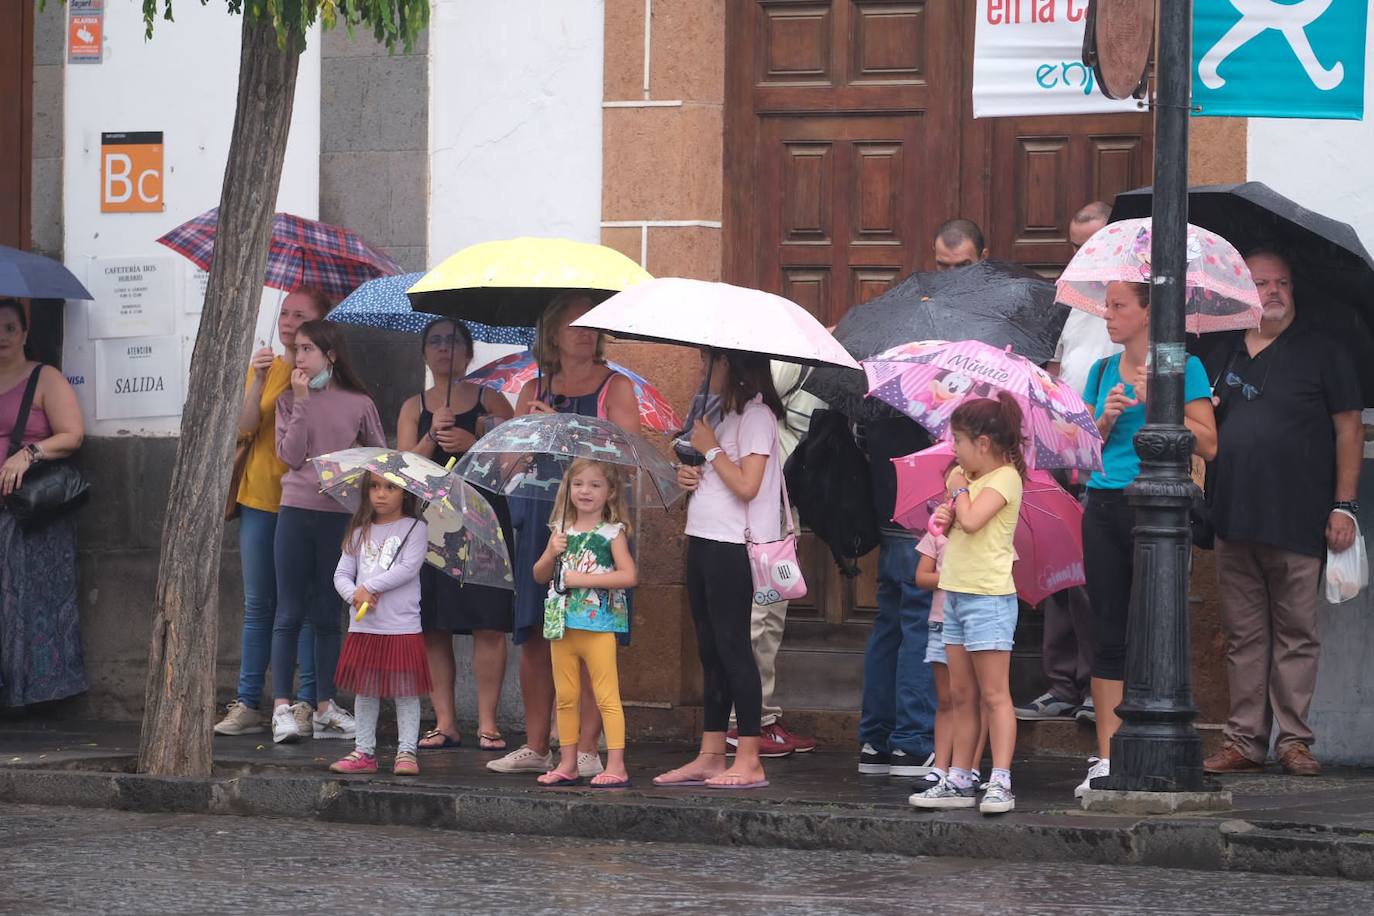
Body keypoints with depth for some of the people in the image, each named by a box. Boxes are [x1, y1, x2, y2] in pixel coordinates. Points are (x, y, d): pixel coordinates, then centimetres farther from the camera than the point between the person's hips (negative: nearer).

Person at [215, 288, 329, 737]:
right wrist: (259, 380, -13)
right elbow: (246, 427, 0)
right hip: (260, 496, 4)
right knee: (257, 605, 6)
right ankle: (247, 704, 8)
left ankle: (307, 704, 0)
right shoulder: (264, 367, 12)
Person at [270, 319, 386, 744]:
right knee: (289, 613, -1)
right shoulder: (290, 401, 6)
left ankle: (325, 706, 12)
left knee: (327, 615, 7)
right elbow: (290, 455, -7)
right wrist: (302, 402, -10)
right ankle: (282, 706, -2)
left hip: (339, 515, 0)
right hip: (296, 512, 0)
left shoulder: (358, 404, 4)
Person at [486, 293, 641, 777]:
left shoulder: (616, 388, 3)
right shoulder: (535, 391, 15)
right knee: (535, 634, 3)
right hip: (540, 516, 4)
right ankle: (535, 746, 10)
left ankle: (587, 749, -5)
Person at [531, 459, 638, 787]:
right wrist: (552, 553, -3)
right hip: (562, 625, 6)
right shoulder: (562, 531, 13)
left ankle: (616, 766, -10)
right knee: (565, 697, 10)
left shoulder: (612, 532, -3)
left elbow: (628, 575, -14)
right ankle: (568, 765, 16)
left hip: (599, 624, -6)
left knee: (607, 697, -8)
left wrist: (582, 579, -16)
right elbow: (539, 575, 17)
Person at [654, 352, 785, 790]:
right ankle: (710, 757, 13)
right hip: (704, 541, 9)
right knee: (711, 650, 10)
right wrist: (689, 475, 6)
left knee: (732, 646, -9)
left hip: (732, 547, -9)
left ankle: (749, 761, -7)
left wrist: (710, 448, -10)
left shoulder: (755, 414, -10)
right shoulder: (724, 413, 18)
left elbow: (747, 486, -19)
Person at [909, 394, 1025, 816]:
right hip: (957, 592, 9)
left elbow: (971, 520, -24)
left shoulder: (1005, 478, -11)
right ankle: (958, 781, 14)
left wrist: (960, 490, -7)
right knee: (961, 695, 11)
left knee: (994, 693, -9)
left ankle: (1000, 782, -11)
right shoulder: (968, 477, 15)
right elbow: (956, 521, 21)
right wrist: (944, 516, -1)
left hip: (989, 596, -9)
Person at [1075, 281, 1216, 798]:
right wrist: (1107, 418, -3)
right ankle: (1107, 759, 4)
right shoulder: (1103, 372, 15)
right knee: (1109, 633, 3)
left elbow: (1207, 445, -6)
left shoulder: (1181, 368, 0)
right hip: (1104, 505, 5)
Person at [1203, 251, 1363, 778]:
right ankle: (1245, 740, 9)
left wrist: (1343, 505, -7)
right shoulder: (1224, 359, 16)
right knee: (1244, 636, 6)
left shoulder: (1321, 353, 2)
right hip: (1234, 518, 5)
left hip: (1298, 523, -5)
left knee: (1296, 635, -2)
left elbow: (1349, 430, -1)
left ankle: (1293, 740, 2)